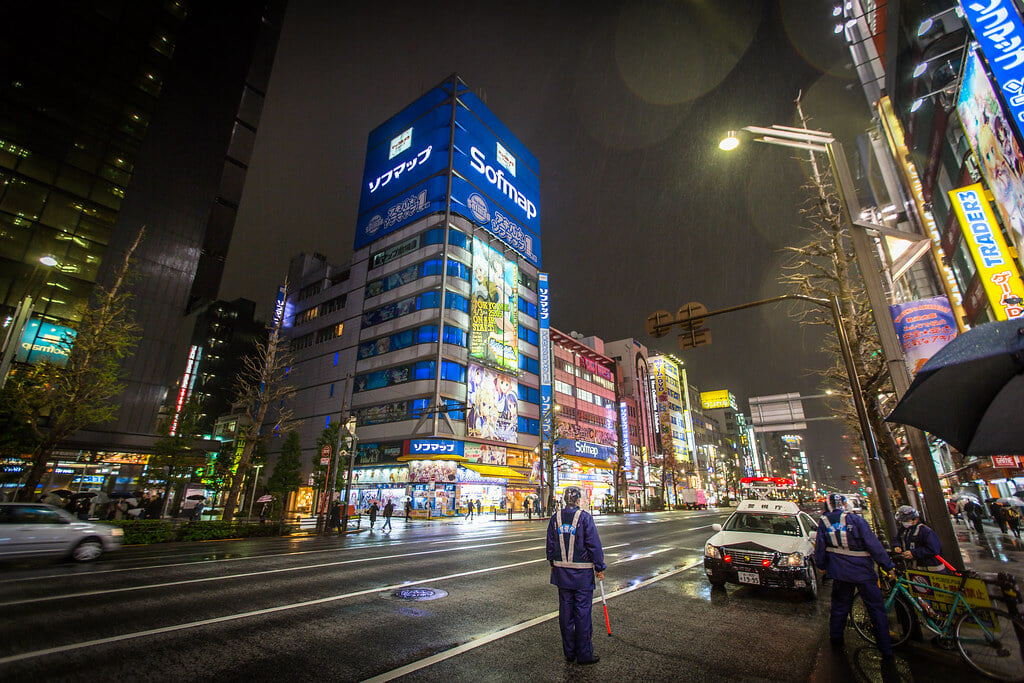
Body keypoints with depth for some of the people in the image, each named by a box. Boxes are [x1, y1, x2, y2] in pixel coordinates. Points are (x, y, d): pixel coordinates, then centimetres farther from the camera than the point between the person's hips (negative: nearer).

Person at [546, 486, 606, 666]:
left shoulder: (555, 518, 0)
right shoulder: (585, 517, -13)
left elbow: (550, 545, 8)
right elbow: (594, 544, -10)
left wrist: (552, 564, 20)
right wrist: (600, 568, -1)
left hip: (561, 571, 4)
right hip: (582, 572, -4)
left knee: (565, 611, 13)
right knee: (582, 612, 6)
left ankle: (569, 652, 25)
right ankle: (584, 654, 16)